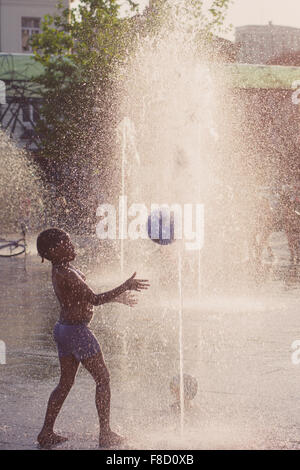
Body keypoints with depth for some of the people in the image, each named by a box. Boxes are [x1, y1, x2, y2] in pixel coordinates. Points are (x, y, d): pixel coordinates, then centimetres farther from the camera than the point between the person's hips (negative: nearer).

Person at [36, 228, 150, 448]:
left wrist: (117, 297, 23)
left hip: (64, 329, 9)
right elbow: (94, 300, -24)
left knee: (65, 382, 16)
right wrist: (125, 287, -22)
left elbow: (83, 297, 20)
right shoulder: (66, 274, -23)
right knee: (103, 379, 1)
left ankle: (47, 433, 17)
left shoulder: (59, 269, 8)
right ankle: (106, 434, 5)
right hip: (77, 331, -9)